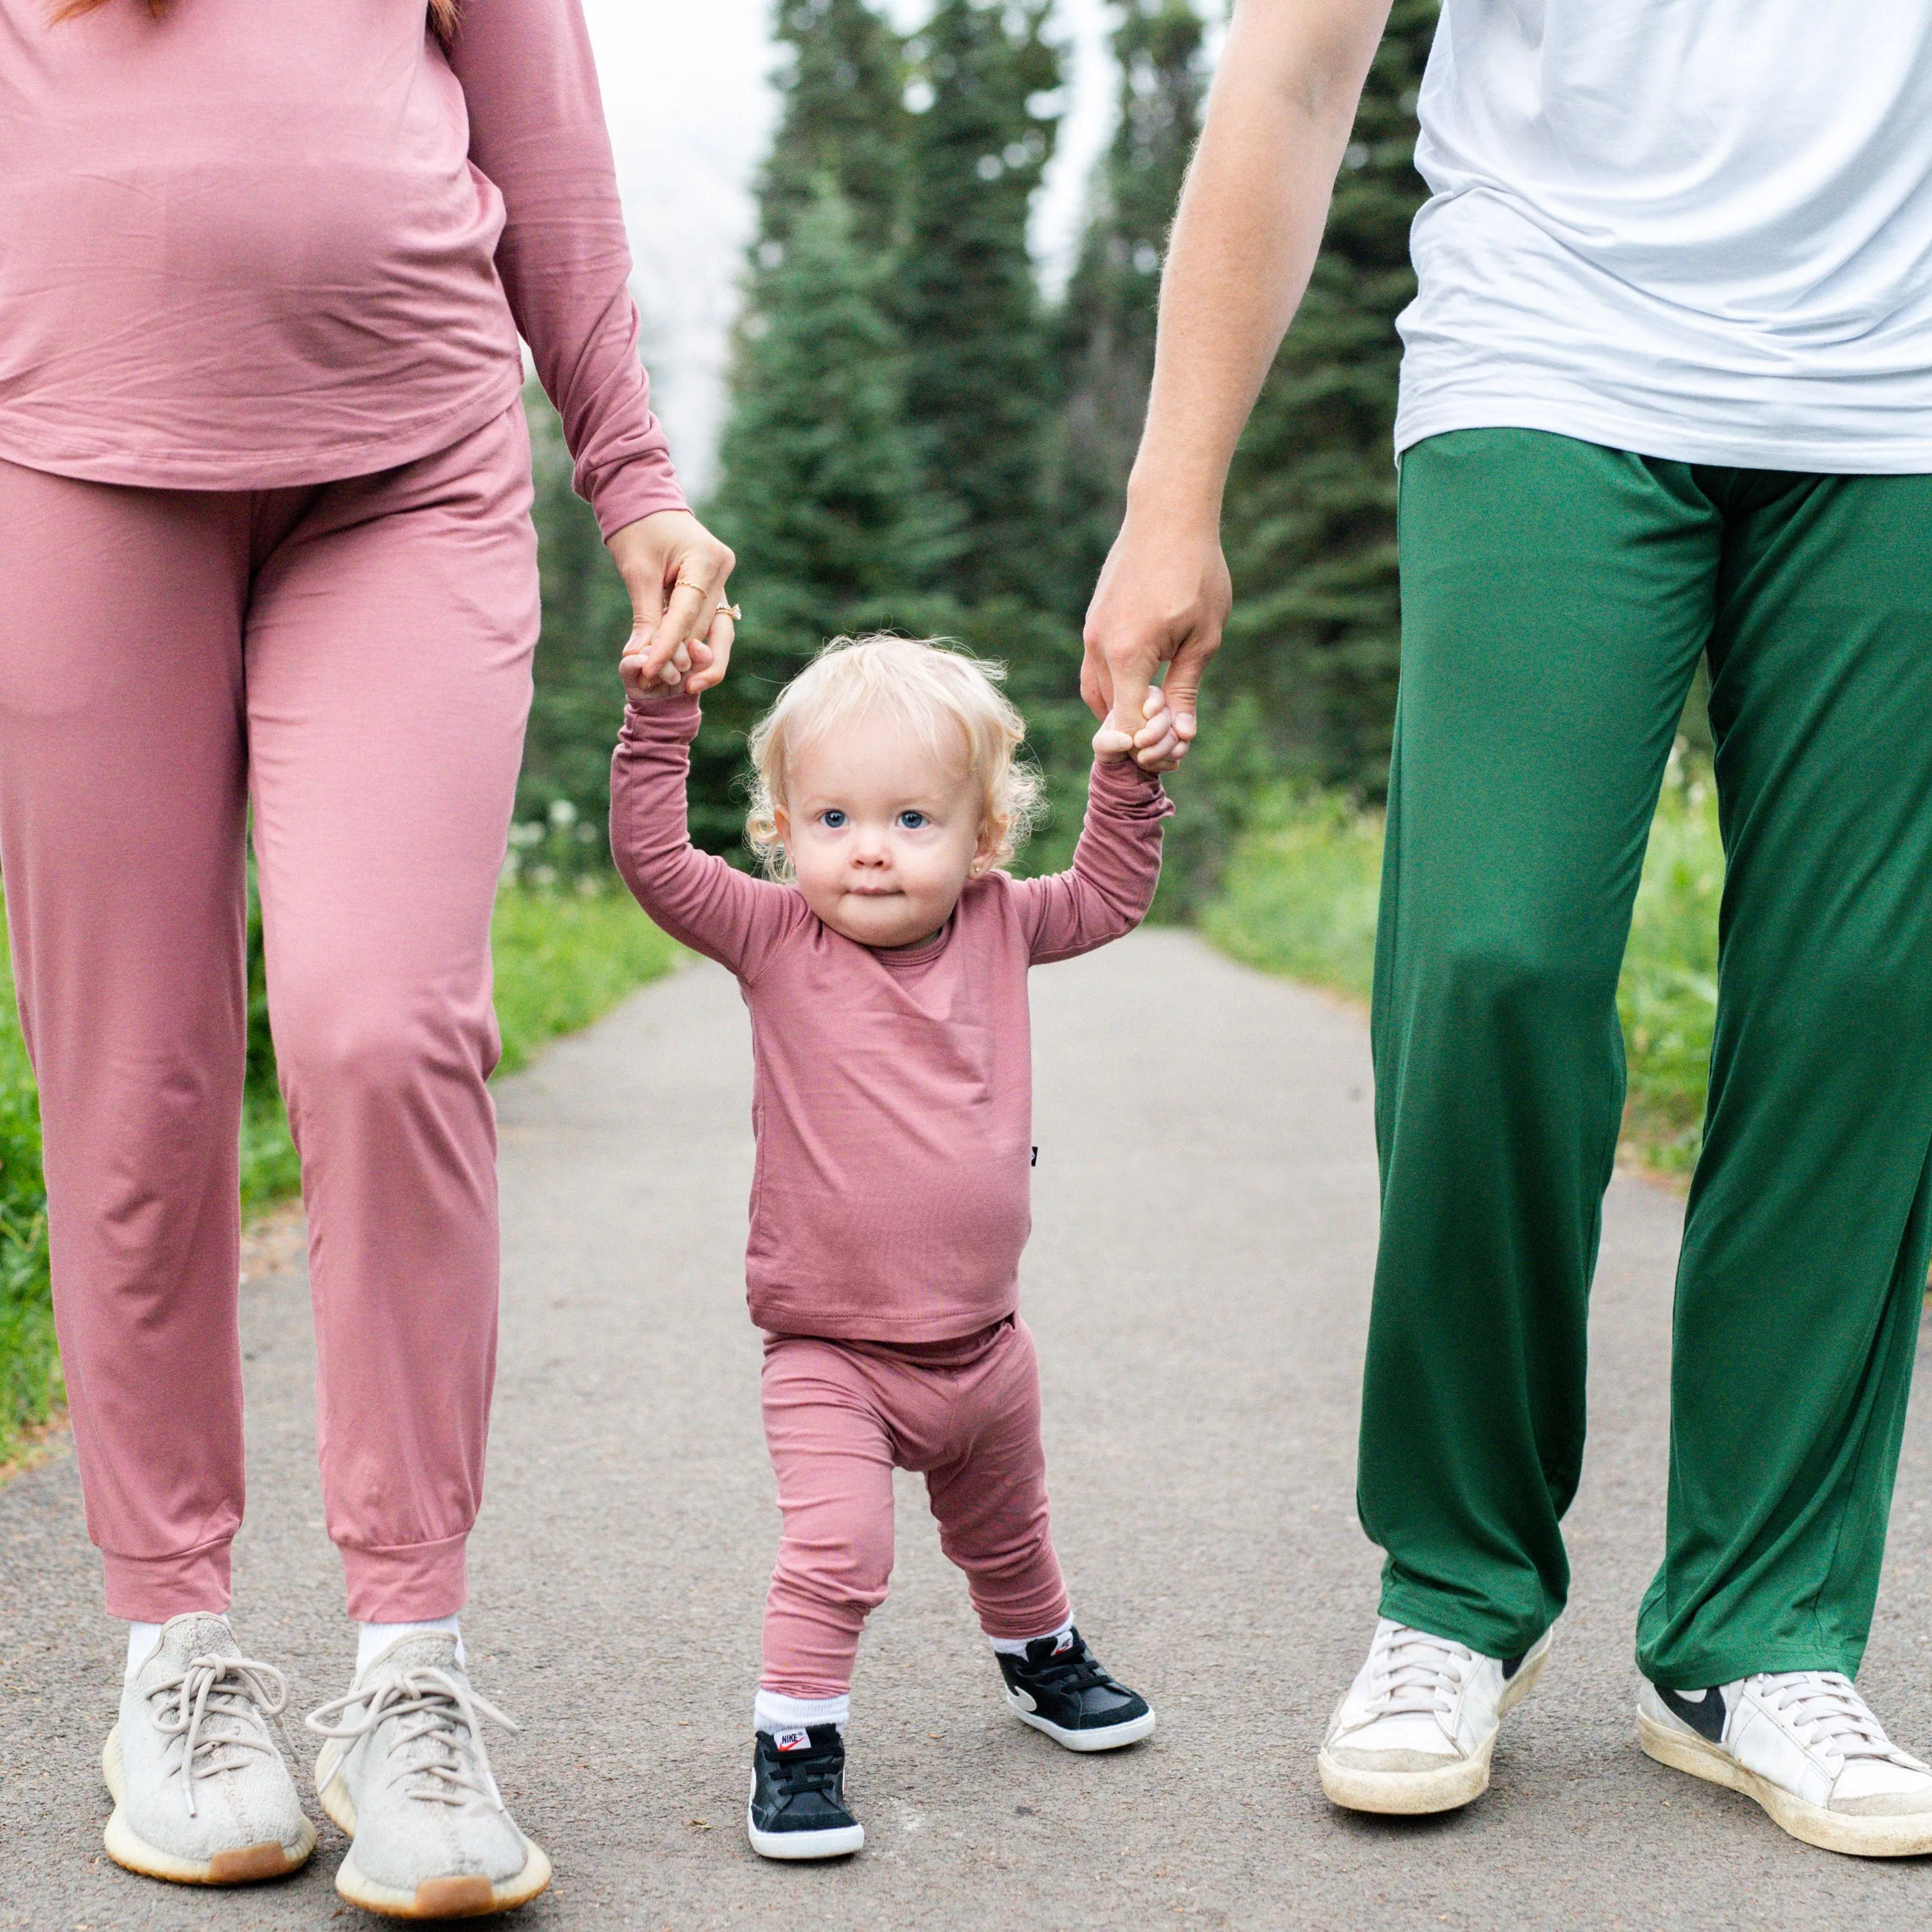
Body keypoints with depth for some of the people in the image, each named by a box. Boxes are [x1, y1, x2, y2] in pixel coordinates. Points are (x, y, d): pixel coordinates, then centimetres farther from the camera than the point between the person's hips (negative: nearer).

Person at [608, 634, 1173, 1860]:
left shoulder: (997, 928, -3)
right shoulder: (773, 936, -12)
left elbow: (1109, 898, 14)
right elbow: (654, 857, -20)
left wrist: (1131, 781, 3)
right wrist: (663, 718, -28)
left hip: (982, 1339, 4)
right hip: (829, 1351, -4)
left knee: (1005, 1533, 26)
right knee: (838, 1543, -22)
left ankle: (1043, 1655, 53)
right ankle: (796, 1739, -3)